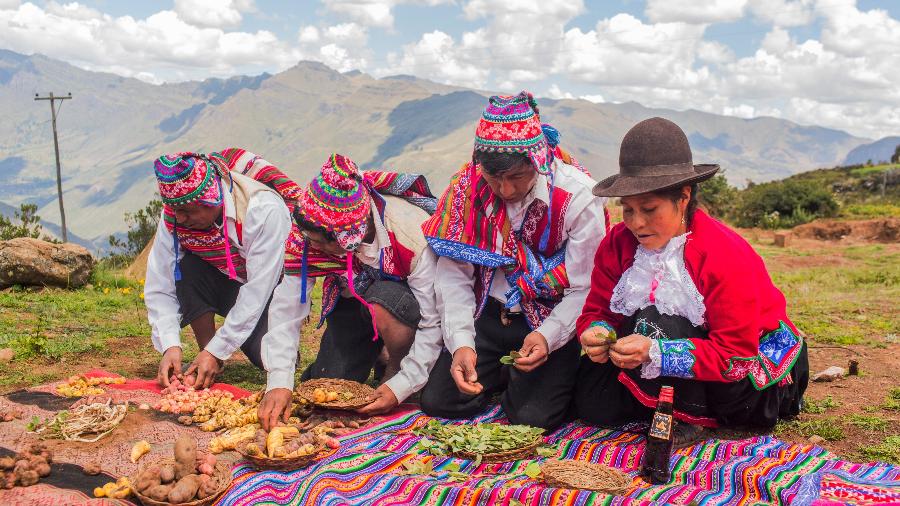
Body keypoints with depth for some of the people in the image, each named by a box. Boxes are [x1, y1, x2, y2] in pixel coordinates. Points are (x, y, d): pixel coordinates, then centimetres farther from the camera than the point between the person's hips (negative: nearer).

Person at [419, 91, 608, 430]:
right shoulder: (467, 187, -11)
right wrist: (461, 342, -24)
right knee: (437, 401, -5)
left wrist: (548, 336, -32)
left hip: (550, 322, -3)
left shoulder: (578, 196, -20)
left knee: (532, 417, -17)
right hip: (489, 315, 3)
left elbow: (585, 289, -16)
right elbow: (453, 275, -11)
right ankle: (503, 374, 24)